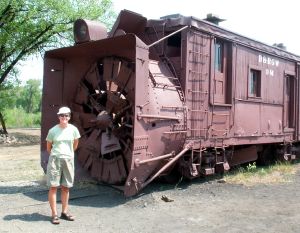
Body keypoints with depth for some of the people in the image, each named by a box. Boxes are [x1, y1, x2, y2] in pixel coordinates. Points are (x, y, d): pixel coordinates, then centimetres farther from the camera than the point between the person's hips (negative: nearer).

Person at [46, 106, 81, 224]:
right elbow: (48, 147, 8)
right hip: (55, 159, -2)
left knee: (66, 187, 10)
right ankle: (54, 214, 3)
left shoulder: (73, 129, -1)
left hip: (68, 159, 2)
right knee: (53, 186, -3)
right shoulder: (53, 130, -5)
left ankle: (64, 212, 22)